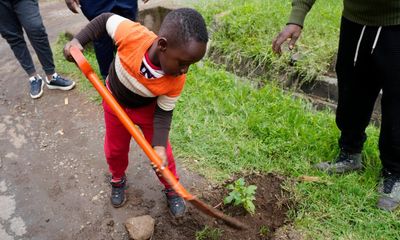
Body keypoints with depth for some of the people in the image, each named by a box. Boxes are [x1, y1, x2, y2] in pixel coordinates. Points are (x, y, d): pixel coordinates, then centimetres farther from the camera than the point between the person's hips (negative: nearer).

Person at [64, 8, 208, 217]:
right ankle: (118, 180, 48)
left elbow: (163, 113, -21)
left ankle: (171, 188, 34)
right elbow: (105, 19, -19)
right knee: (115, 149, 17)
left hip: (148, 108, 0)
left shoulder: (176, 81, -35)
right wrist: (78, 40, -25)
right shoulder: (131, 34, -40)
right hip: (115, 102, 1)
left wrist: (159, 145, -33)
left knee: (162, 152, 6)